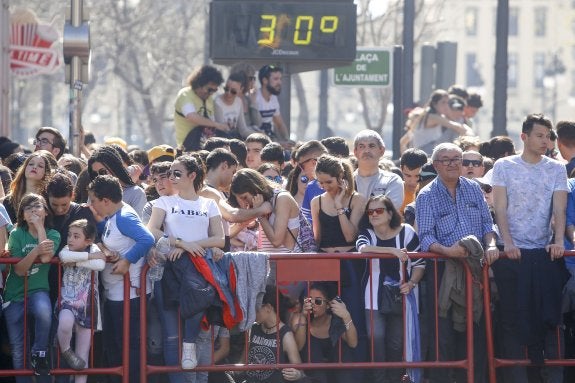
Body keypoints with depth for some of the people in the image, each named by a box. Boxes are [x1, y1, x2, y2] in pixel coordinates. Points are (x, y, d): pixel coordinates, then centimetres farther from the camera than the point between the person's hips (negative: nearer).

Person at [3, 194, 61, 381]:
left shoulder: (53, 235, 1)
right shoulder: (17, 234, -2)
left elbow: (46, 258, -20)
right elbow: (19, 269, -12)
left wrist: (40, 226, -13)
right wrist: (36, 250, -28)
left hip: (38, 291, -1)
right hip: (15, 294, 1)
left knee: (44, 312, -37)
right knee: (18, 350, 2)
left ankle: (39, 353, -16)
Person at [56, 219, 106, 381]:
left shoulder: (93, 249, -3)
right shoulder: (67, 249, 1)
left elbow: (100, 265, -26)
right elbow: (63, 256, -26)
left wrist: (75, 261, -20)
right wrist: (89, 256, -24)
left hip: (87, 305, 0)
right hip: (68, 301, 0)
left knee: (82, 355, 3)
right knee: (65, 323, -35)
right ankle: (65, 351, -5)